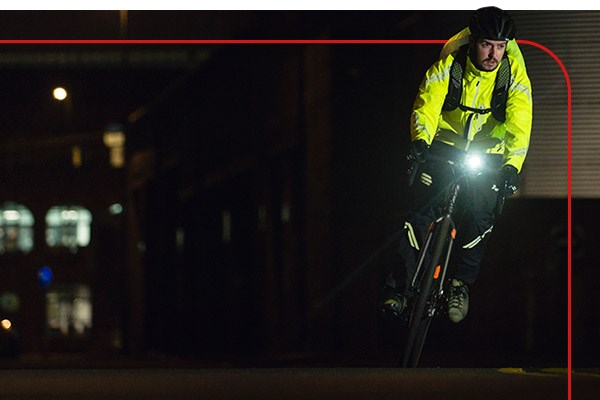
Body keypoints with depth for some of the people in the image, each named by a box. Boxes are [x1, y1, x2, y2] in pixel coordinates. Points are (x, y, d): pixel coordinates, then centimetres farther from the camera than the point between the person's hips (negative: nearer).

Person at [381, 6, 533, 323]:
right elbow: (426, 106, -26)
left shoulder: (515, 76, -17)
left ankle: (461, 283, 5)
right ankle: (400, 283, -6)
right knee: (420, 208, -16)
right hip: (444, 147, 0)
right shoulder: (447, 67, -18)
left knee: (480, 215, -16)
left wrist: (512, 165, -44)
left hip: (489, 154, 0)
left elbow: (519, 125, -27)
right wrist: (420, 139, -48)